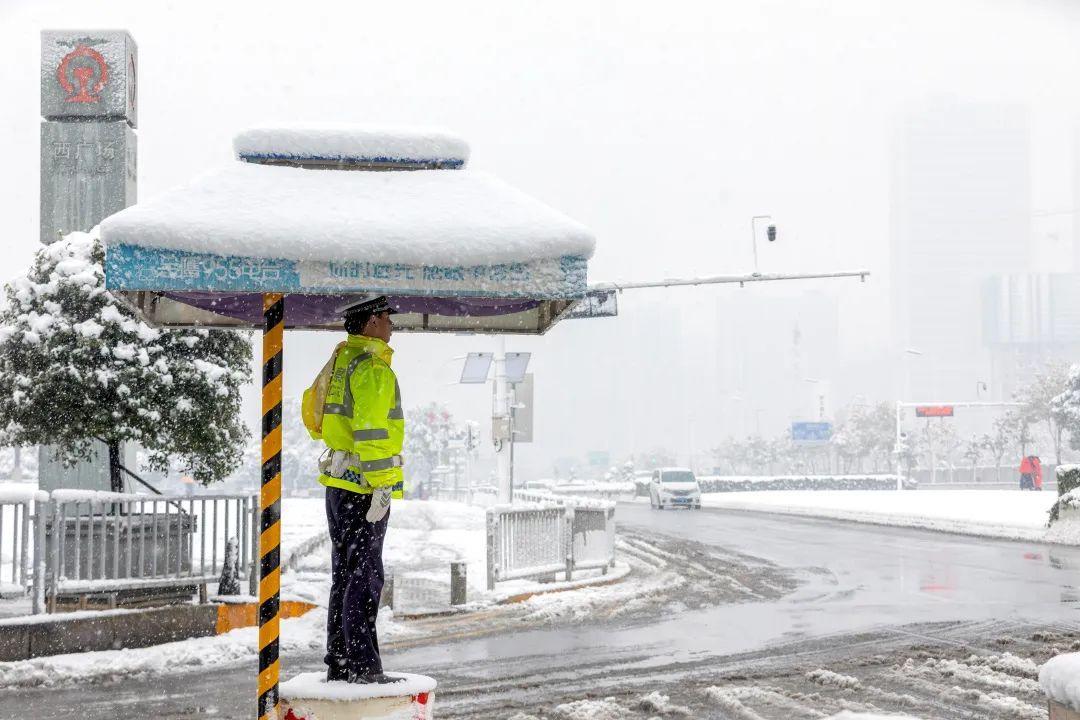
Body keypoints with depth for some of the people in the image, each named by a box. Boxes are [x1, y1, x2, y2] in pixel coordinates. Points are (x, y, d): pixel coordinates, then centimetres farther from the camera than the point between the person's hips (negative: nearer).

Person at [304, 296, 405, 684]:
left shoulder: (338, 361, 13)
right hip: (363, 483, -9)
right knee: (365, 577, -7)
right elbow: (372, 430, -21)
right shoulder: (372, 367, -15)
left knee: (345, 574, 13)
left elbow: (312, 410, 22)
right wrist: (382, 485, -21)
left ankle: (338, 663, 16)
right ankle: (363, 667, -6)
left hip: (337, 481, 9)